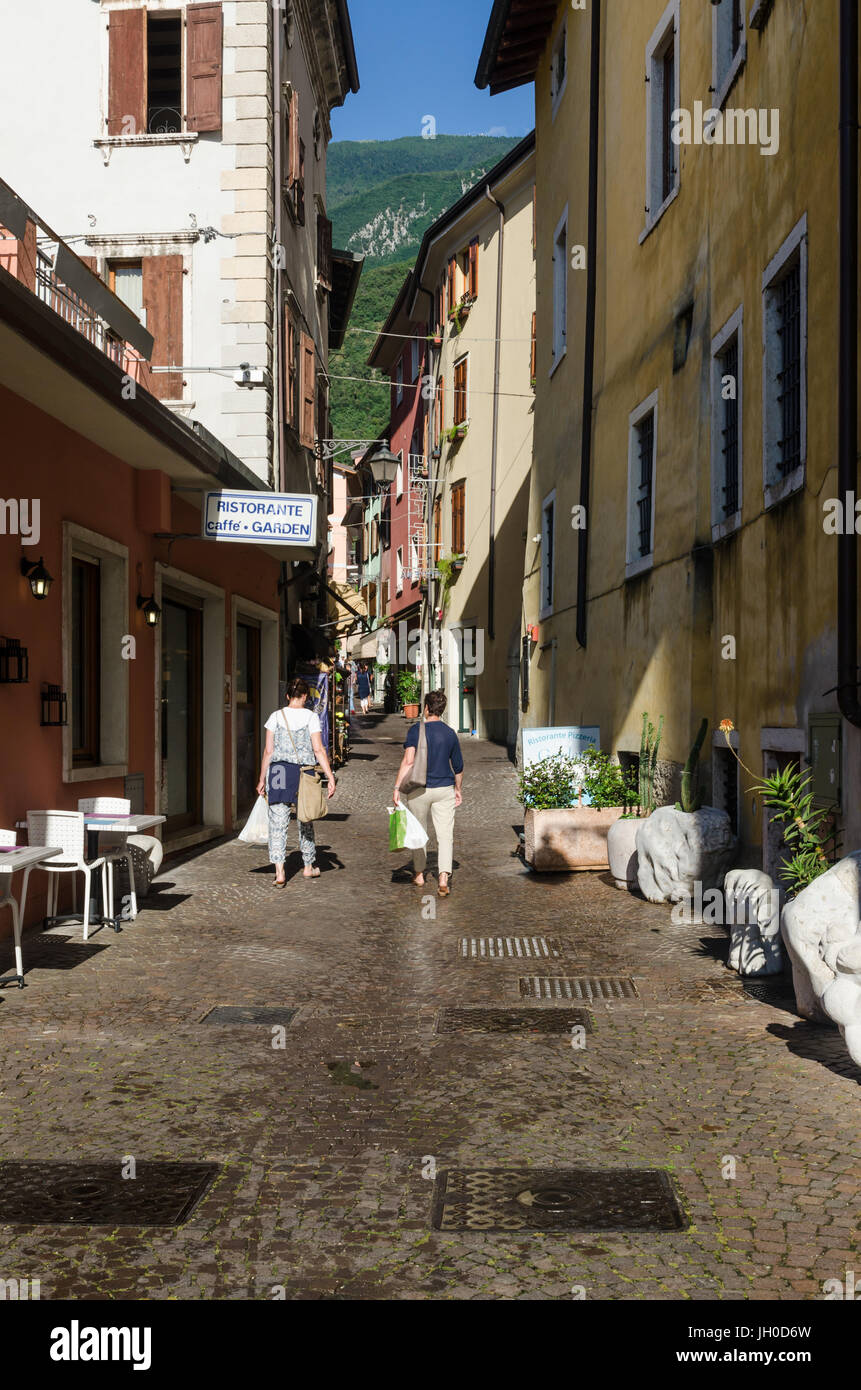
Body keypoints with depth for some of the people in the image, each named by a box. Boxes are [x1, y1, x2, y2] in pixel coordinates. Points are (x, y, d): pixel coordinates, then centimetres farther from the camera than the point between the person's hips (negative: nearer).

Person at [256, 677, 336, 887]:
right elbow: (318, 750, -7)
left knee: (278, 824, 2)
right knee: (305, 821, 16)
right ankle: (309, 866, 29)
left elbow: (268, 751, 2)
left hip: (278, 771, 0)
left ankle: (279, 871, -9)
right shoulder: (311, 717, -2)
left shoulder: (276, 716, 2)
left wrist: (262, 779, 10)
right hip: (303, 773, 0)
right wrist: (330, 777, -5)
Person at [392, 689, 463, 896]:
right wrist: (458, 790, 24)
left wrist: (397, 787, -15)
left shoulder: (416, 730, -8)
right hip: (444, 788, 1)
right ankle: (444, 877, -14)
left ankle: (419, 874, 29)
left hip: (419, 789, -1)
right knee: (445, 834, 1)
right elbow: (458, 767, 10)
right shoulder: (450, 734, 1)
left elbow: (408, 761, -19)